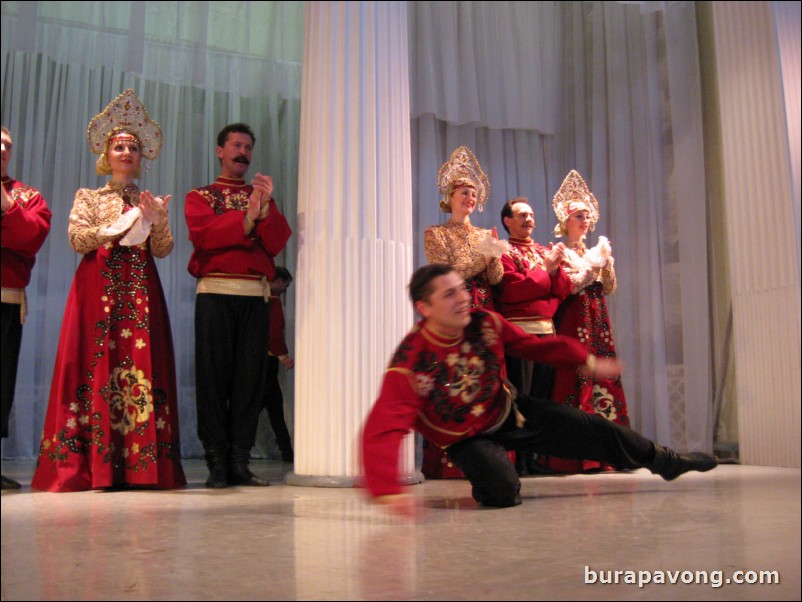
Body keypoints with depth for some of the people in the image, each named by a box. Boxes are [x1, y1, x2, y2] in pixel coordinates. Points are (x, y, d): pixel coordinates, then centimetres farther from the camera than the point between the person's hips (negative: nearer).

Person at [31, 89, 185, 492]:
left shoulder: (150, 202, 22)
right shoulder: (89, 197, 16)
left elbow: (163, 250, 11)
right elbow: (77, 239, 0)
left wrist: (158, 221, -6)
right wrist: (122, 224, -7)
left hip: (141, 289, 2)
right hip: (99, 287, -2)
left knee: (143, 365, -8)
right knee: (97, 365, -10)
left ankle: (140, 466, -8)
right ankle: (92, 467, -10)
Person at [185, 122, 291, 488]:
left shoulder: (262, 196, 21)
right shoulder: (200, 196, 14)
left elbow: (278, 243, 6)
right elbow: (202, 234, -7)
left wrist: (266, 208, -10)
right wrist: (246, 217, -14)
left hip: (255, 296, 3)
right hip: (215, 293, -2)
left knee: (250, 376, -1)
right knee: (214, 376, -4)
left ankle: (240, 462, 2)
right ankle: (217, 464, -1)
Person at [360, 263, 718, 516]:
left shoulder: (485, 324, -17)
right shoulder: (410, 363, -32)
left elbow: (535, 346, 1)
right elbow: (382, 429, -42)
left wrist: (586, 361, -4)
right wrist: (387, 492, -55)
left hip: (509, 412, 5)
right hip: (467, 438, -4)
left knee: (592, 429, 2)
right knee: (503, 490, -32)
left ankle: (667, 462, 24)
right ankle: (481, 482, 7)